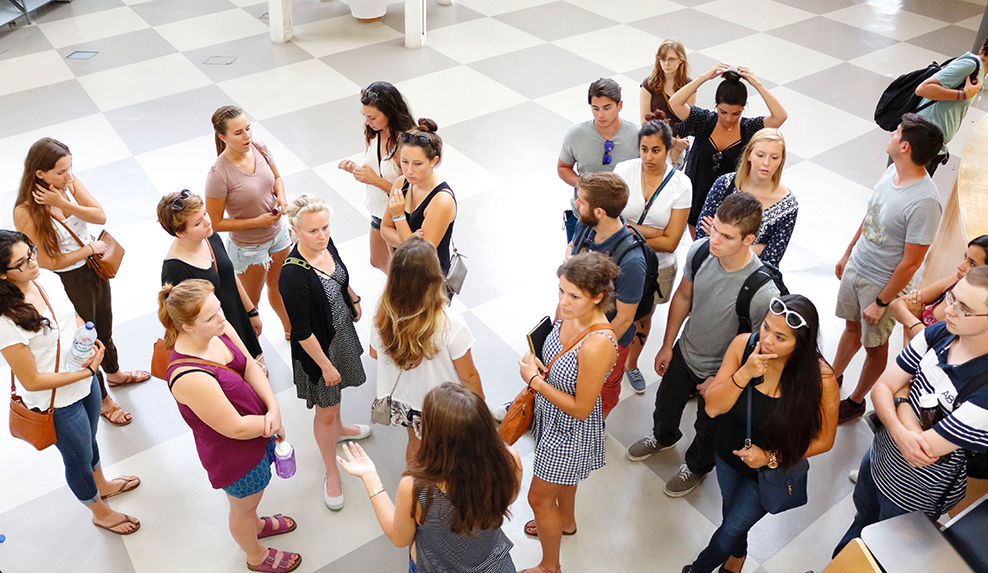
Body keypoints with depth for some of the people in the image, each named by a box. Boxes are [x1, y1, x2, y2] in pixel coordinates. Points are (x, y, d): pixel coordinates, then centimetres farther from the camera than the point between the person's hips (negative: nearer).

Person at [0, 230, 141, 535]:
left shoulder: (46, 278, -12)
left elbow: (74, 316, 7)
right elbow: (31, 381, -26)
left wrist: (91, 341, -12)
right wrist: (88, 371, -21)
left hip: (84, 379, 7)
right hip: (57, 402, -6)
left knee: (89, 438, 32)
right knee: (79, 458, 19)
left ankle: (102, 485, 61)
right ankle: (100, 512, 46)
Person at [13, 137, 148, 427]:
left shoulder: (71, 184, -11)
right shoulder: (25, 212, -26)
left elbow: (101, 216, -19)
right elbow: (49, 262, -23)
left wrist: (65, 204, -31)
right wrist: (90, 248, -15)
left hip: (94, 268, 6)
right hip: (67, 283, -6)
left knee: (104, 327, 28)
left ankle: (114, 373, 56)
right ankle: (102, 400, 36)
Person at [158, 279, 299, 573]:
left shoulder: (220, 329, -18)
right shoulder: (189, 377, -41)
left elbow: (250, 367, -8)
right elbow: (236, 428, -32)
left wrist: (273, 408, -23)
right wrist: (275, 426, -15)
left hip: (260, 427, 7)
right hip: (234, 454, -7)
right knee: (243, 505, 24)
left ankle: (256, 524, 68)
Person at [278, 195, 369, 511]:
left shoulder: (325, 244, -14)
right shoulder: (293, 276, -37)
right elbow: (302, 333, -27)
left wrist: (354, 299, 22)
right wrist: (325, 365, -18)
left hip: (342, 331, 8)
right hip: (318, 347, -7)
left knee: (336, 391, 33)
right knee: (325, 411, 12)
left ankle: (338, 429, 62)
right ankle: (331, 473, 34)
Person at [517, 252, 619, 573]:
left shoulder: (597, 345, -40)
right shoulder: (569, 313, -16)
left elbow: (581, 409, -29)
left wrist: (535, 380, -25)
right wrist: (538, 369, -11)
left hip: (570, 429, -7)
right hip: (552, 412, 8)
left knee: (539, 498, 12)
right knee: (561, 478, 34)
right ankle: (566, 522, 64)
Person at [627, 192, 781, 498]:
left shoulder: (763, 292, -40)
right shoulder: (699, 250, -24)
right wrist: (667, 345, 5)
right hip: (684, 352, 4)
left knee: (708, 427, 26)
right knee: (666, 404, 32)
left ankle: (697, 466, 60)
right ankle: (663, 437, 68)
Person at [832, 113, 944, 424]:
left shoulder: (924, 202, -31)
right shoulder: (894, 170, -7)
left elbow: (911, 262, -24)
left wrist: (881, 302, -17)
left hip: (883, 283, -7)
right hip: (856, 267, 7)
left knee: (875, 346, 15)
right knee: (852, 327, 26)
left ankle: (857, 401, 35)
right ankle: (833, 378, 48)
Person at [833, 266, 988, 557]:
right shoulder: (938, 333, -17)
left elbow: (924, 452, -32)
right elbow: (881, 387, -11)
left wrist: (902, 395, -18)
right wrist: (899, 431, -30)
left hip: (915, 499, -6)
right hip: (878, 456, 6)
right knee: (862, 521, 34)